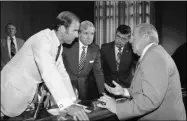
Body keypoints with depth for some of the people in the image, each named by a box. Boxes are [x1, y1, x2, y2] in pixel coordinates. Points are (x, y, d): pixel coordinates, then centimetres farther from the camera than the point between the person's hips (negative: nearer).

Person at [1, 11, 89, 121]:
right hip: (14, 86, -8)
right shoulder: (42, 39, -30)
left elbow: (62, 74, 2)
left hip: (29, 90, 8)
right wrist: (67, 105, -51)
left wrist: (72, 101, -5)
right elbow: (49, 72, -44)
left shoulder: (58, 46, 0)